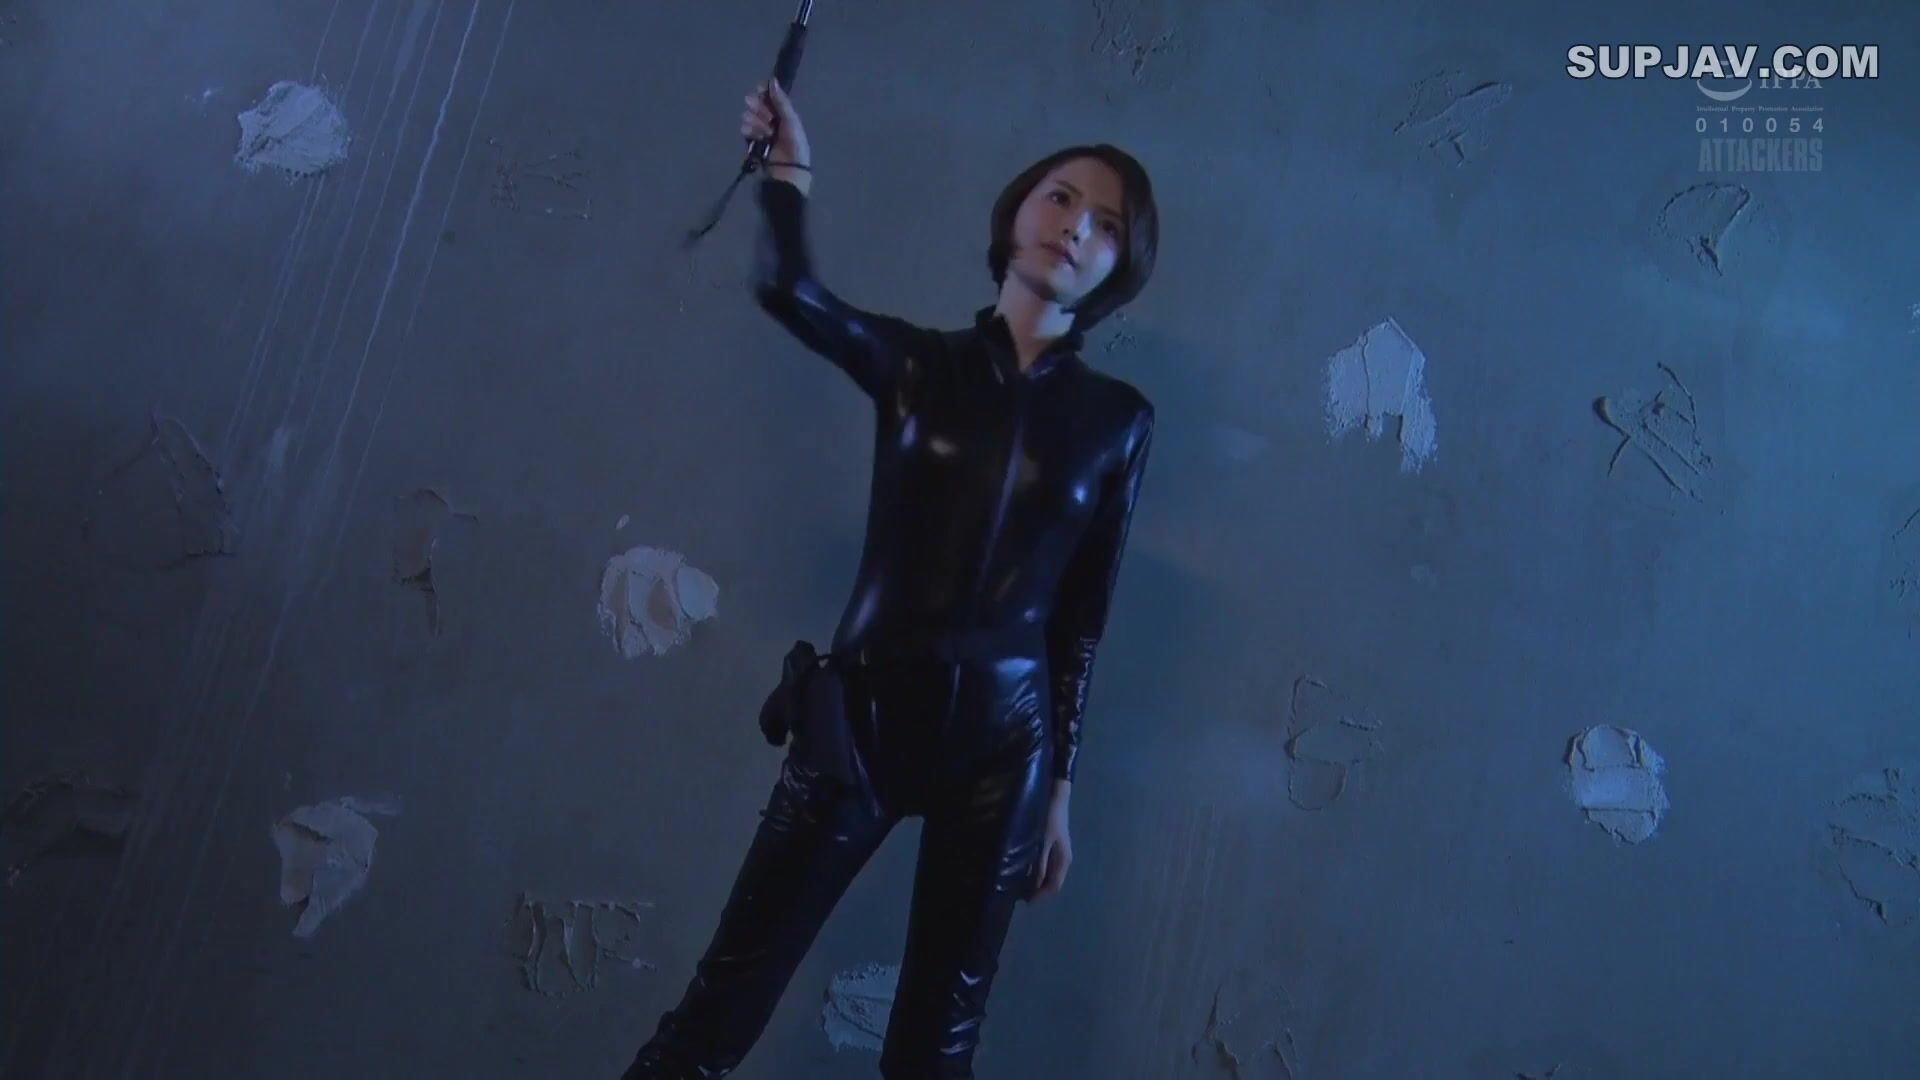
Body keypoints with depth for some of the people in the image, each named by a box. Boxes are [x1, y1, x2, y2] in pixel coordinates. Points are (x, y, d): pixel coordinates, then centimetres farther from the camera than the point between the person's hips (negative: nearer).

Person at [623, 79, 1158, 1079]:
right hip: (860, 719, -1)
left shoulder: (1117, 420, 3)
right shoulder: (914, 362, 1)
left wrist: (1060, 785, 8)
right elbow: (786, 288, -19)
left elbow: (1083, 614, 5)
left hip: (999, 744, 1)